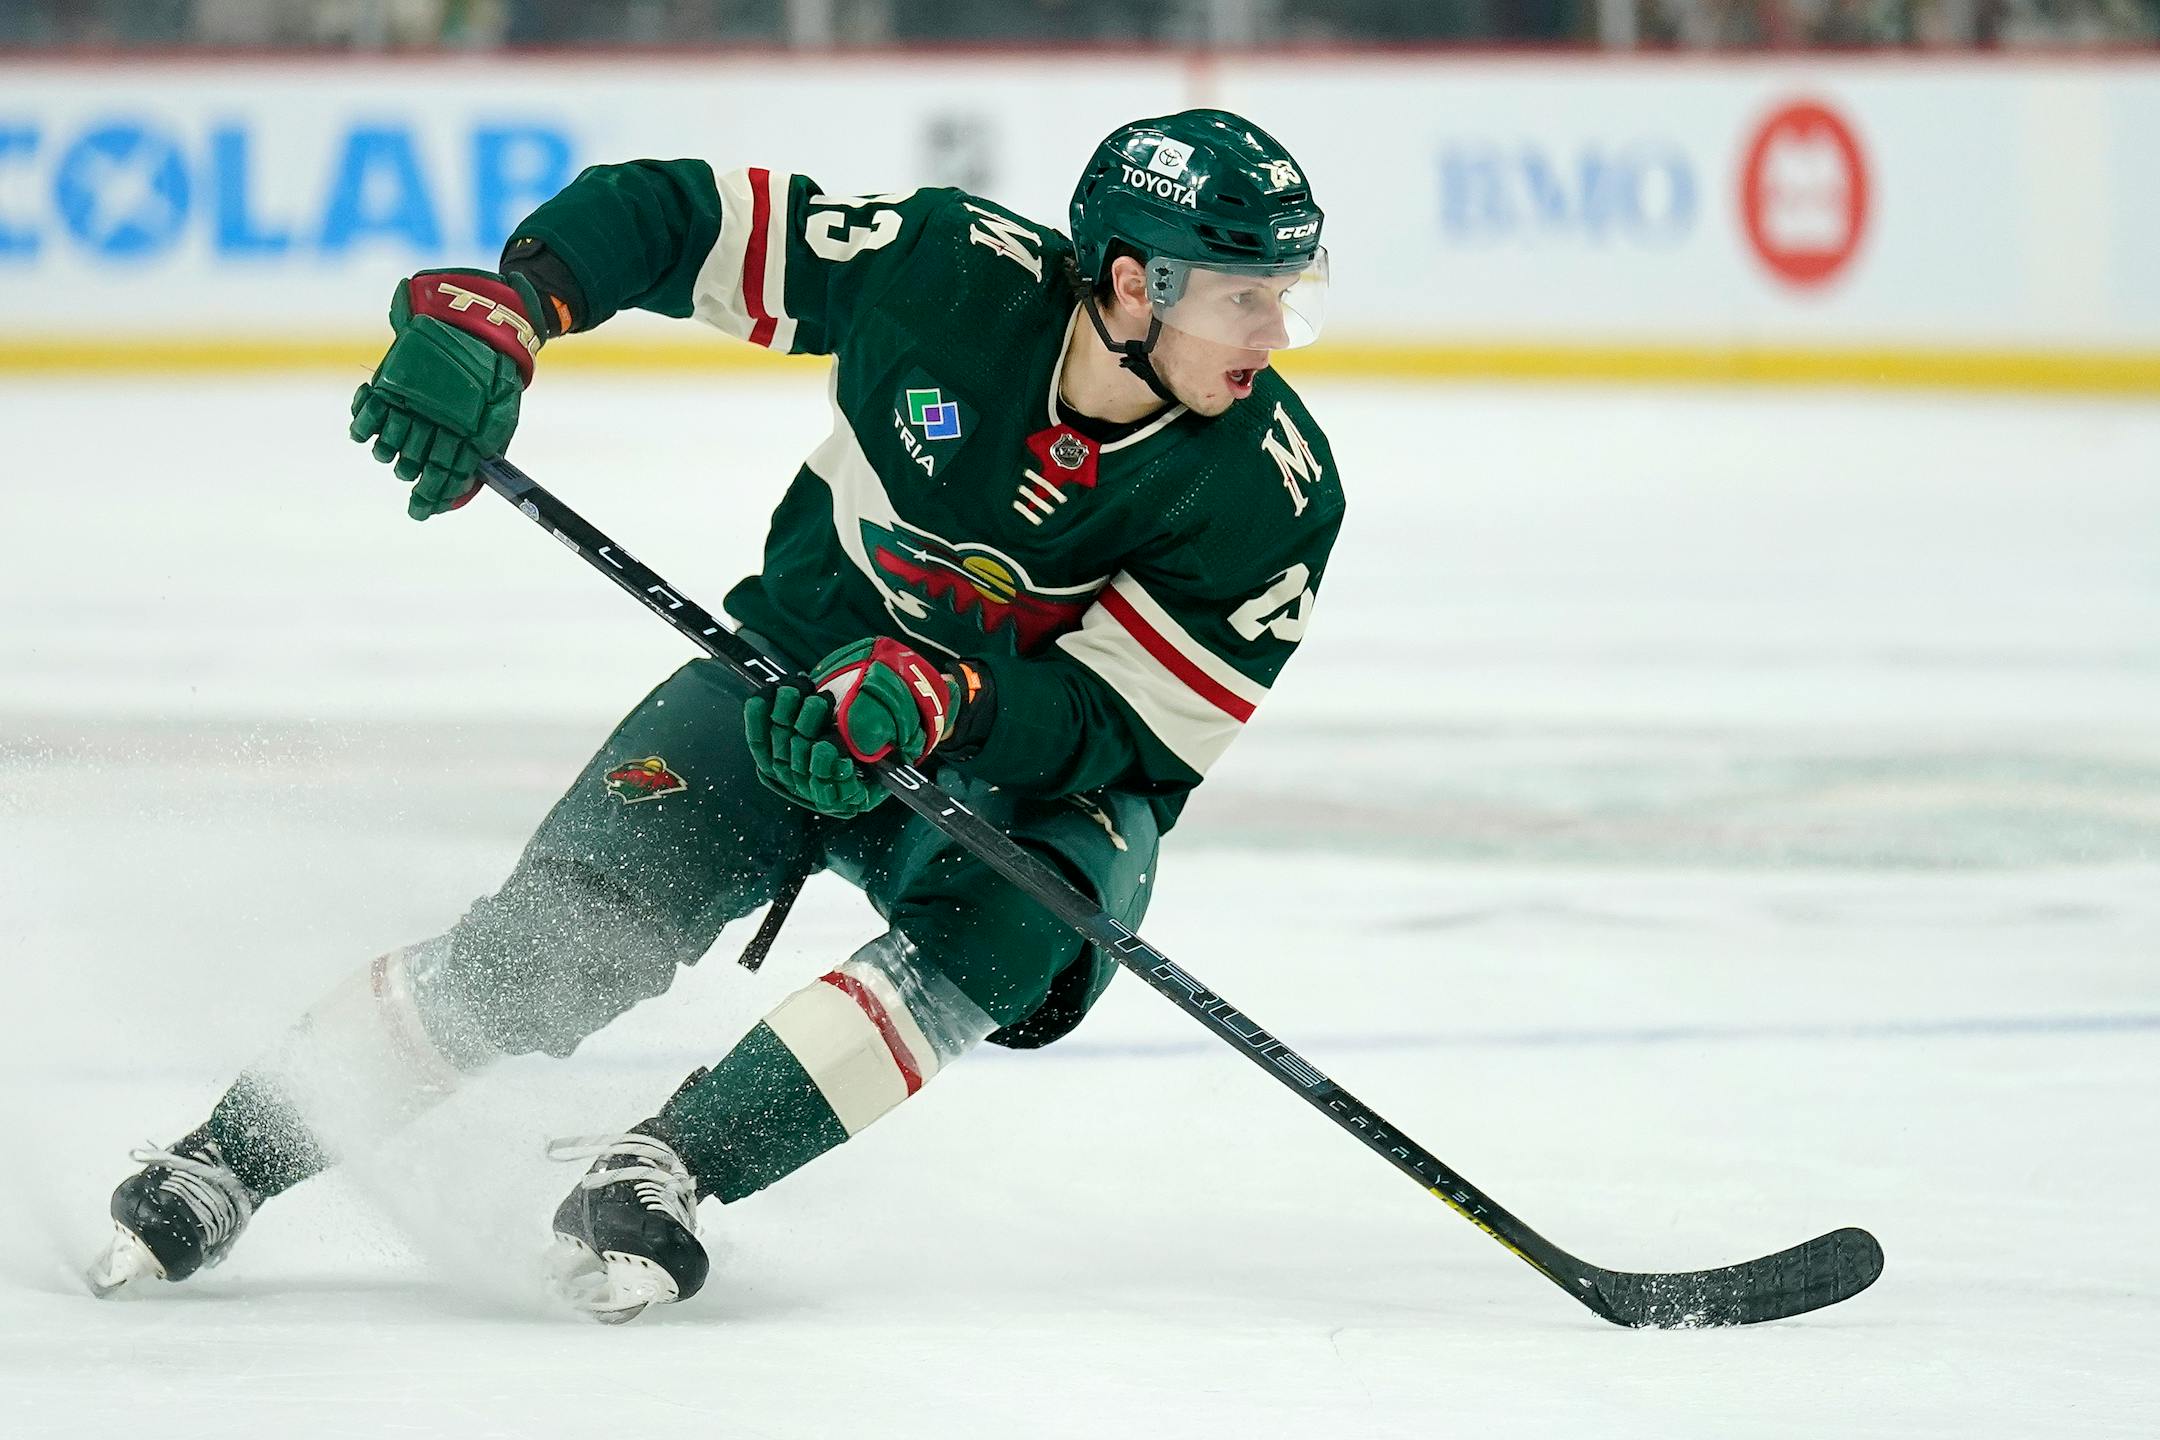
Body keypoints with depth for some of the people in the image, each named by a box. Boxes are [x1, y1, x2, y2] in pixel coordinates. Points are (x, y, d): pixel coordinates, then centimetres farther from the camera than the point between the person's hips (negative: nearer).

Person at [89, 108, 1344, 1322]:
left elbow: (1128, 728, -23)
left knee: (1012, 930, -34)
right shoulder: (954, 274, -22)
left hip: (1030, 774, 0)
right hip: (804, 675, 0)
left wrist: (938, 701, -40)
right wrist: (493, 317, -25)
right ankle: (226, 1159, -1)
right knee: (560, 937, -16)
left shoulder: (1272, 495, -22)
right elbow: (672, 213, -11)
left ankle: (667, 1174, -31)